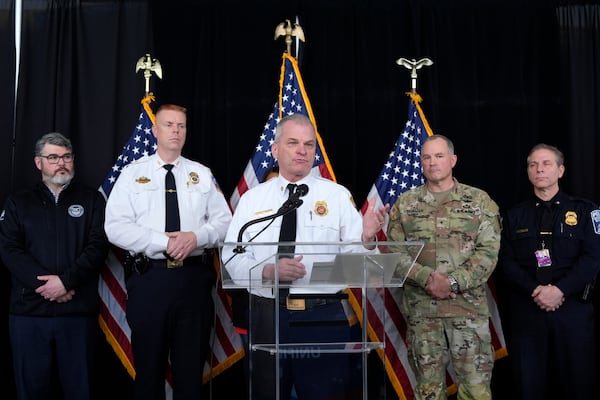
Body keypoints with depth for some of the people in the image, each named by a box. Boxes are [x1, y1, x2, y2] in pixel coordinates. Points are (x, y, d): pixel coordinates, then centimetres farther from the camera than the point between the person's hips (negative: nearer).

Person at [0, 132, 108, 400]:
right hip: (29, 310, 1)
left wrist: (65, 281, -14)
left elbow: (98, 246, -1)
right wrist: (46, 284, -11)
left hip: (79, 310, -1)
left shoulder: (91, 200, 10)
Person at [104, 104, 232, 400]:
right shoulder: (133, 173, 4)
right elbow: (116, 228, -6)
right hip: (149, 278, -1)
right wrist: (163, 242, -15)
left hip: (195, 277, 2)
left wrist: (196, 237, -13)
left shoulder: (203, 174, 11)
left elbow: (224, 222, 6)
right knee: (149, 366, 7)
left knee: (192, 367, 8)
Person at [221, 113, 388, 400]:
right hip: (267, 315, 1)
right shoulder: (252, 199, 7)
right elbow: (232, 258, 0)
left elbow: (352, 257, -3)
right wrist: (267, 270, -17)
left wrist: (366, 237, -23)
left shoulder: (338, 195, 4)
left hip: (325, 317, -1)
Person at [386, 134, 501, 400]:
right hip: (420, 308, 1)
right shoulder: (405, 204, 8)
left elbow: (489, 251, -3)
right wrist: (427, 279, -13)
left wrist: (453, 282, -14)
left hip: (468, 305, -1)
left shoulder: (479, 200, 5)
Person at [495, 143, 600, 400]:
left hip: (573, 308, -1)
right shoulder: (514, 216, 12)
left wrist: (560, 290, -16)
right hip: (526, 310, 1)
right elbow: (506, 263, 3)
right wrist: (536, 290, -13)